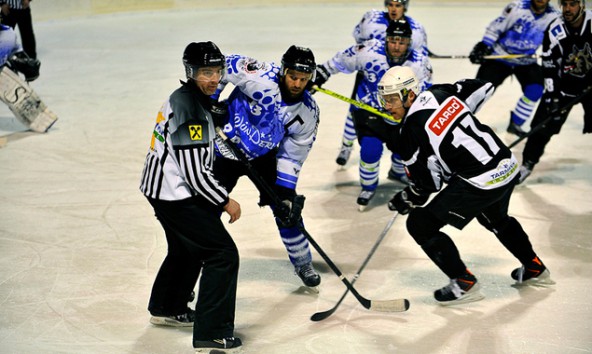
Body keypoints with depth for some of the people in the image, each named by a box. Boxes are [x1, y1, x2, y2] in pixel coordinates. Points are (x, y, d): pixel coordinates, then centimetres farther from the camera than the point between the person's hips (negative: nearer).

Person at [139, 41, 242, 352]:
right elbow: (196, 173, -25)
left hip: (161, 187, 11)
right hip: (175, 195, -11)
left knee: (187, 248, 30)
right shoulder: (190, 110, -25)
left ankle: (167, 309, 50)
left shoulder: (190, 97, 8)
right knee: (223, 254, -9)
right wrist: (225, 201, -14)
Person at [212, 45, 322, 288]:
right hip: (226, 151, -3)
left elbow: (292, 156, -7)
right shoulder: (262, 75, -27)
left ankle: (303, 264, 24)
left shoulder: (308, 112, -13)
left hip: (263, 156, 4)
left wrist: (285, 193, -14)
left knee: (288, 209, 2)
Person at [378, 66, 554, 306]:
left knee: (420, 224, 2)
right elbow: (484, 87, 20)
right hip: (508, 165, 9)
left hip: (480, 182, -9)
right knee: (495, 219, 38)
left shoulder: (411, 129, -14)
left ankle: (464, 284, 7)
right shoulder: (439, 93, 5)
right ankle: (535, 269, 54)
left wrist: (406, 200, 12)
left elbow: (427, 182, -8)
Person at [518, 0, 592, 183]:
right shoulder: (554, 31, -16)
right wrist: (552, 94, -16)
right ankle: (527, 164, 12)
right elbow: (549, 66, -11)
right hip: (564, 85, 1)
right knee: (544, 124, -3)